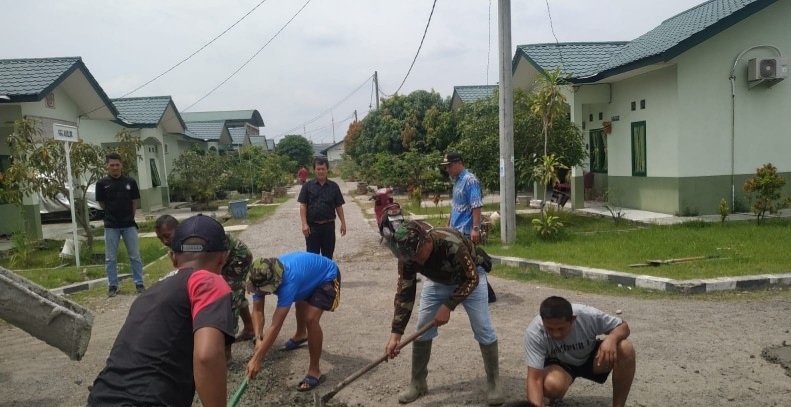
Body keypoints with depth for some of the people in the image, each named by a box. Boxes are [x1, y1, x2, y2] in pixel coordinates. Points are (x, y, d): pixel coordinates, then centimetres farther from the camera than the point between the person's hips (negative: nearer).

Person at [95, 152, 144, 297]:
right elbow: (102, 203, 5)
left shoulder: (130, 182, 0)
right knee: (110, 258, 7)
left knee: (135, 256, 5)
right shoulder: (102, 183, -3)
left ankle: (139, 283, 14)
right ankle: (112, 286, 17)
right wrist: (112, 214, 11)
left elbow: (134, 202, 6)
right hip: (111, 226, 0)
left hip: (129, 224, 1)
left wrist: (129, 217, 8)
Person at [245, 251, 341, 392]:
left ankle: (315, 371, -12)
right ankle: (301, 335, 66)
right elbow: (257, 310, -20)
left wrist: (256, 359, -46)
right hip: (311, 272, 9)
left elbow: (276, 325, -46)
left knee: (310, 318, -26)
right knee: (300, 303, 33)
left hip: (327, 277, -8)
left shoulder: (288, 281, -44)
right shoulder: (262, 277, -24)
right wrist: (258, 338, -37)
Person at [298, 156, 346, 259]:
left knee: (328, 255, 10)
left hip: (329, 225, 2)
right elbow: (303, 206, -4)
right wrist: (304, 224, -12)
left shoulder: (333, 186, 5)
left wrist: (343, 223, 3)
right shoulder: (308, 186, 0)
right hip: (312, 226, -1)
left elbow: (338, 206, 8)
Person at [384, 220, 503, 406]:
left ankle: (493, 382, 10)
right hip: (437, 281, 4)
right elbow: (404, 293, -19)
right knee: (422, 329, -2)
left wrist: (448, 306, -34)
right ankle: (417, 382, 15)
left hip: (469, 278, -3)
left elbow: (472, 279, -29)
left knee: (483, 329, -9)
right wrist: (395, 333, -23)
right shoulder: (408, 254, -27)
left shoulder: (451, 242, -42)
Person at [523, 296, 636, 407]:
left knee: (626, 349, -26)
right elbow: (534, 379, -35)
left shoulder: (588, 315, -31)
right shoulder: (534, 332, -34)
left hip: (590, 358, 2)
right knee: (551, 385, -36)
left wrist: (611, 339, -37)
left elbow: (622, 326, -14)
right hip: (559, 364, -2)